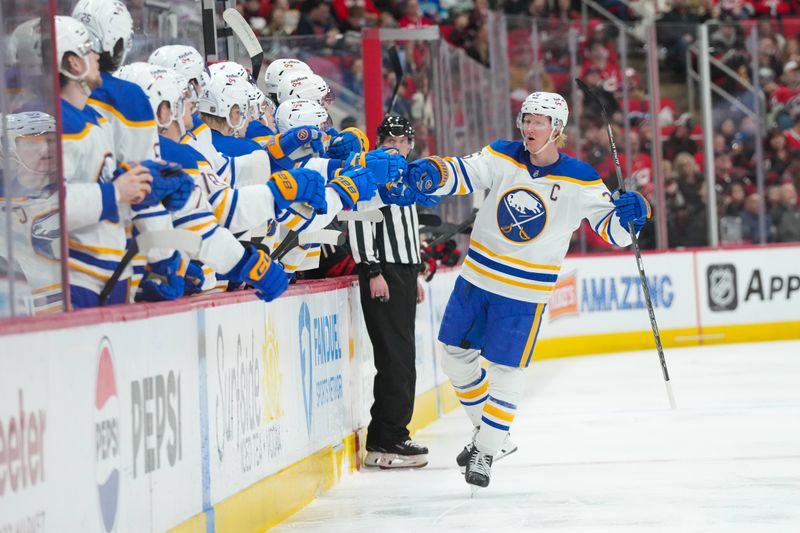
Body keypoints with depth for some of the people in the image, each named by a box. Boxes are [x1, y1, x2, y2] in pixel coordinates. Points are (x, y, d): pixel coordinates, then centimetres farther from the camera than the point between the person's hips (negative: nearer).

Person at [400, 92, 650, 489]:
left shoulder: (579, 180, -9)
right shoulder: (502, 158, -4)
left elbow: (611, 228, -4)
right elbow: (462, 174, -17)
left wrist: (627, 215, -27)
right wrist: (431, 174, -38)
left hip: (525, 292, -4)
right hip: (477, 277, 4)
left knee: (506, 370, -1)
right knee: (457, 358, 11)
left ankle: (487, 450, 15)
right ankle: (489, 431, 30)